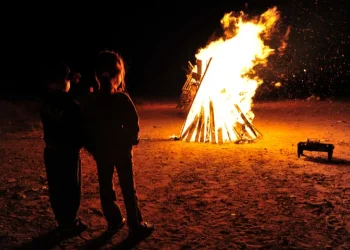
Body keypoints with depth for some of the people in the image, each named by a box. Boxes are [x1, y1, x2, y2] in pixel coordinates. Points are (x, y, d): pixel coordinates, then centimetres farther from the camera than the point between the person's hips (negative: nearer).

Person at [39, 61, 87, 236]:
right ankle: (69, 223, 19)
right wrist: (78, 144, 4)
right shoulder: (71, 105, -23)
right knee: (71, 189, 9)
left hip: (51, 150, 7)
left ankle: (62, 221, 31)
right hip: (68, 153, -7)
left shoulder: (44, 102, -4)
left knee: (56, 188, 17)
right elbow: (79, 131, -19)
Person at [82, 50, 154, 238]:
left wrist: (92, 147, 12)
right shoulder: (122, 98, -15)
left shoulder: (91, 101, -3)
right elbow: (133, 123, -14)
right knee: (128, 190, 4)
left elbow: (87, 126, 2)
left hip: (101, 151, 4)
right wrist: (131, 141, 4)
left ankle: (114, 221, 26)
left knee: (106, 188, 15)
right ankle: (136, 226, 11)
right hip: (121, 150, -4)